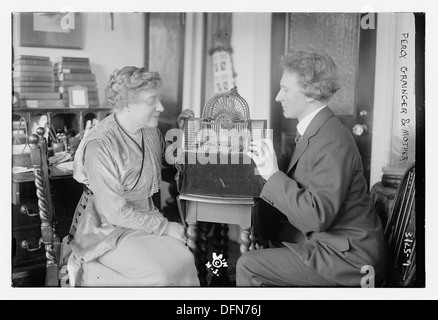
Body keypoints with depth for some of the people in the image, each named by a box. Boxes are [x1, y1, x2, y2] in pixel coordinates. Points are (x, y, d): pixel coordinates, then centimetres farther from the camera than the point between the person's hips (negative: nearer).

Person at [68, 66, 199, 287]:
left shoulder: (150, 130, 0)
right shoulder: (99, 146, -24)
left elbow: (165, 157, 26)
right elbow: (116, 213, -21)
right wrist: (164, 227, -17)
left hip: (146, 217, 7)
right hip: (110, 228, -6)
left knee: (185, 258, -18)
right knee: (161, 274, -25)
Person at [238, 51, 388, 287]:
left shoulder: (332, 142, -23)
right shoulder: (315, 131, 8)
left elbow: (317, 217, -27)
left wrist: (274, 175, -23)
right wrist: (267, 166, 0)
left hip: (347, 258, -9)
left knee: (248, 266, -12)